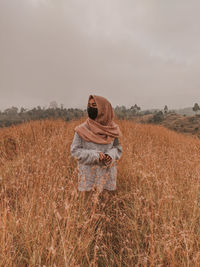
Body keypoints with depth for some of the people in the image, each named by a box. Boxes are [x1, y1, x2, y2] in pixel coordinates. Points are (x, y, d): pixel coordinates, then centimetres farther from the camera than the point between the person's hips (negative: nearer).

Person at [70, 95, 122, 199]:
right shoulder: (82, 130, -8)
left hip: (107, 175, 2)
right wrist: (94, 155, -19)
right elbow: (75, 150, -6)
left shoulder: (112, 129, -1)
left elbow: (118, 148, 7)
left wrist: (111, 155, -15)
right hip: (89, 176, -2)